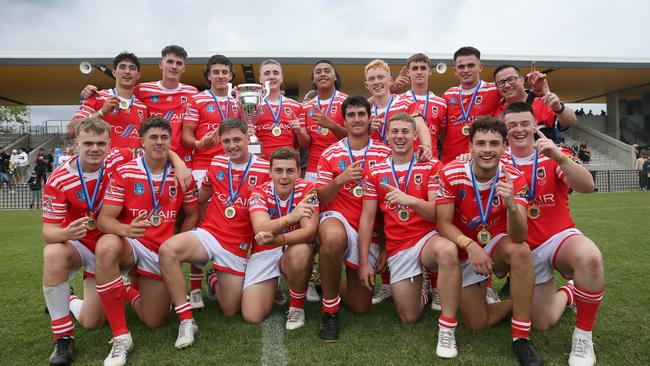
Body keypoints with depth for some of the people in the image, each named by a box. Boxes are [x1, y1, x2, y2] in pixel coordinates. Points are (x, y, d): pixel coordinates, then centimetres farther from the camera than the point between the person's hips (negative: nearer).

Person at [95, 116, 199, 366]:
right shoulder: (124, 173, -9)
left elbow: (192, 214, 9)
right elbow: (104, 219, -13)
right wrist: (126, 229, -35)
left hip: (161, 253, 2)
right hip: (129, 244, -2)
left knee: (154, 322, 2)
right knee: (106, 247, -40)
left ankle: (130, 293, 37)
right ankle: (120, 336, -25)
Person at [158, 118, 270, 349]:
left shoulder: (264, 169, -6)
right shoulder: (216, 163, 7)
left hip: (237, 245, -1)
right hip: (207, 234, 2)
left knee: (230, 311, 6)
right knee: (167, 250, -31)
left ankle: (215, 281, 42)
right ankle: (186, 321, -17)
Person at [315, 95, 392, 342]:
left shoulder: (385, 153, 1)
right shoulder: (330, 154, 1)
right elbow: (321, 199, -3)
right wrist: (340, 180, -21)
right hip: (336, 219, -2)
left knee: (360, 307, 5)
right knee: (334, 237, -42)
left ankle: (330, 283, 39)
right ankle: (329, 310, -19)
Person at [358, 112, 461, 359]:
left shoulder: (431, 166, -1)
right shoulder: (375, 172, 4)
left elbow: (437, 214, -10)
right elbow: (367, 219, 2)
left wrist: (411, 200, -31)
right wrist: (363, 262, -2)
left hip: (428, 238, -2)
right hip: (397, 248, 2)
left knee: (448, 250, -39)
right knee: (409, 317, 2)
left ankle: (447, 328, -23)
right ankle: (420, 292, 38)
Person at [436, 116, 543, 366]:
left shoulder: (514, 179, -19)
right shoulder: (451, 174, -19)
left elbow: (518, 238, -30)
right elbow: (443, 224, -18)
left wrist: (511, 206, -50)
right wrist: (470, 246, -35)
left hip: (499, 246, 0)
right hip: (466, 252, 0)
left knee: (521, 251, -36)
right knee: (476, 324, -6)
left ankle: (521, 338, -21)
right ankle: (518, 302, 24)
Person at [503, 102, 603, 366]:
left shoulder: (552, 157, -4)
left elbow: (587, 187, -19)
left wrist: (559, 158, -34)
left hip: (560, 237, -1)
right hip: (526, 249, 1)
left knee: (590, 256, -37)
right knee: (542, 323, 0)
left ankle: (583, 337, -14)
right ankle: (567, 293, 35)